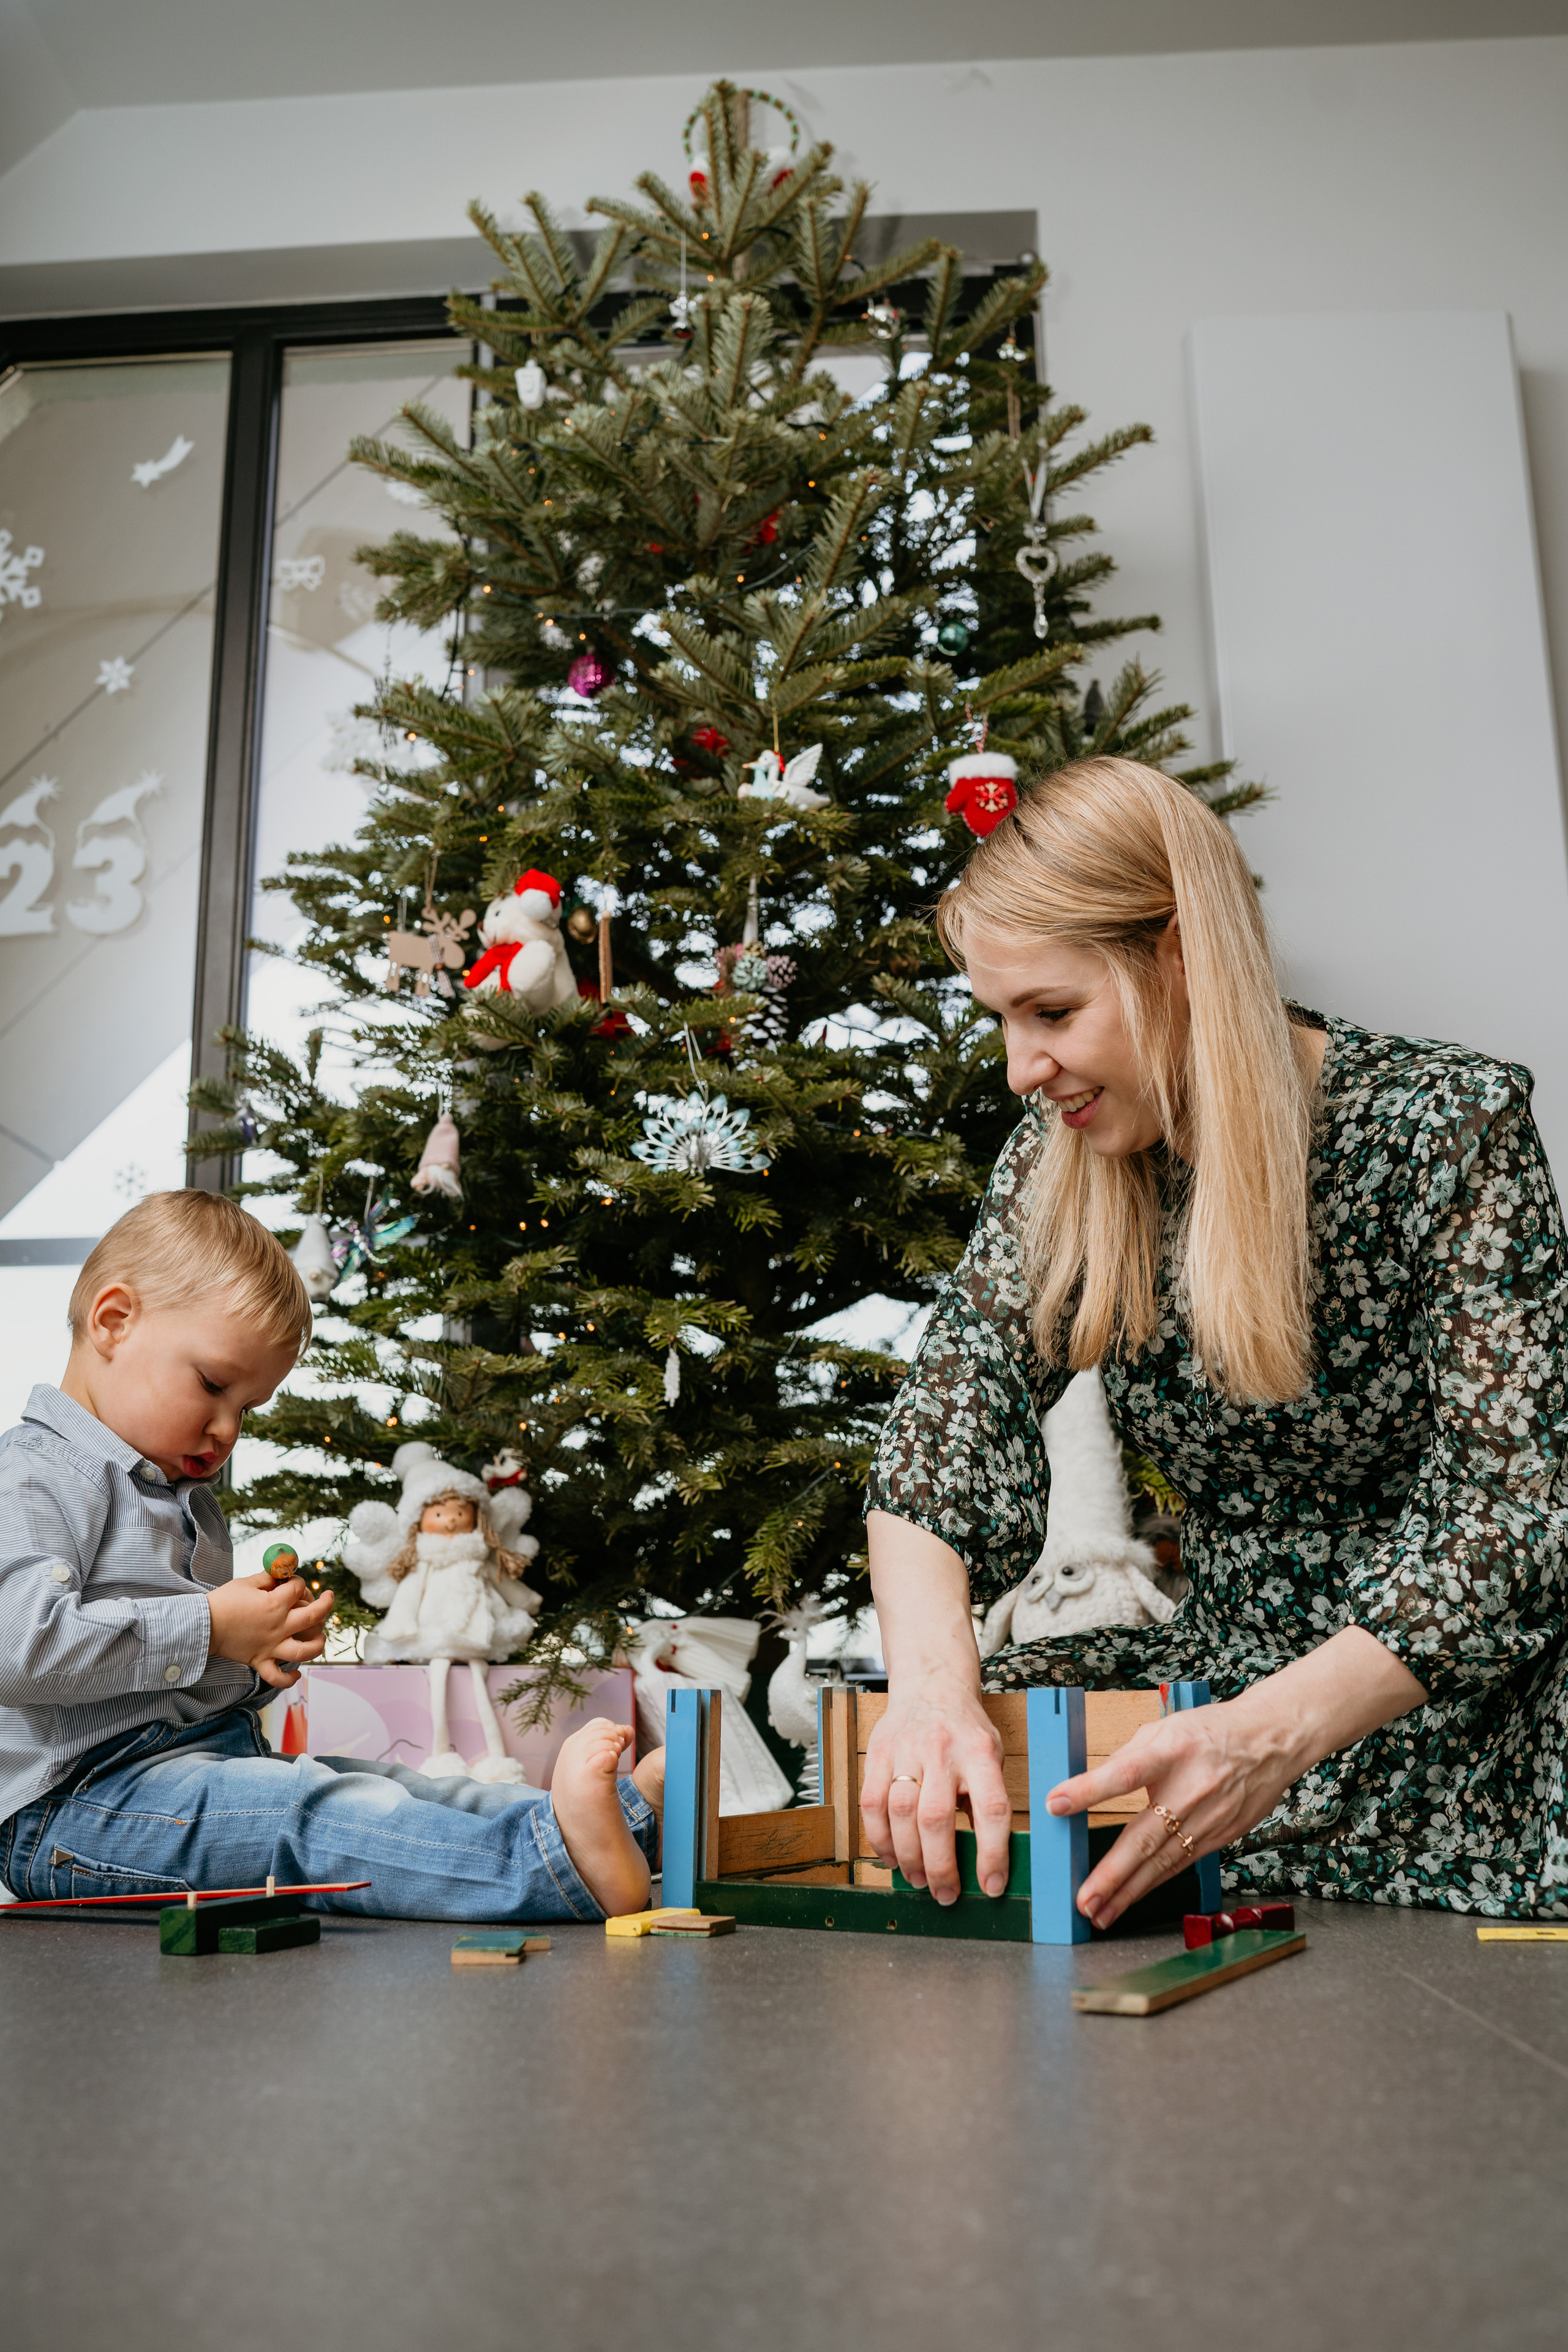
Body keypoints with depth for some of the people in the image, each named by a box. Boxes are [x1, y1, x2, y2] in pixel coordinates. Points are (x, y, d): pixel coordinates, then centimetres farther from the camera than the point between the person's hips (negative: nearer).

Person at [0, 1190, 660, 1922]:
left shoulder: (186, 1496, 24)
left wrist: (259, 1662, 5)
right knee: (309, 1812, -31)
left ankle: (626, 1816, -21)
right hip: (73, 1811, -10)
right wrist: (208, 1630, -18)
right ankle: (561, 1867, -48)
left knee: (388, 1785, -9)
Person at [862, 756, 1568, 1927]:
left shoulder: (1447, 1128, -15)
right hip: (1224, 1663, 4)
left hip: (1461, 1690, -4)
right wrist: (932, 1682, -30)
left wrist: (1273, 1735, -36)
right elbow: (946, 1438, -8)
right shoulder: (1063, 1162, 0)